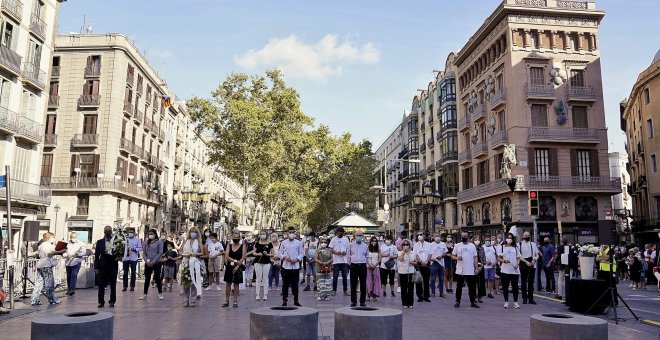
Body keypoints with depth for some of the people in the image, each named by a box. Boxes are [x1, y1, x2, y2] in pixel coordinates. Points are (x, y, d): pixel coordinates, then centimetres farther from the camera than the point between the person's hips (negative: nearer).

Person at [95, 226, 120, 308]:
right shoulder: (100, 242, 6)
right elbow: (96, 256, 5)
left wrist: (119, 257, -12)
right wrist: (96, 267, -2)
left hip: (113, 266, 0)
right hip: (103, 266, 0)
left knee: (113, 285, 4)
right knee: (101, 285, 2)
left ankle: (112, 301, 13)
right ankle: (101, 302, 12)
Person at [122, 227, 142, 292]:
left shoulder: (137, 240, 3)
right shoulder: (126, 239, 9)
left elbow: (140, 248, -1)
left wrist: (135, 249, -17)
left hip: (133, 259, -2)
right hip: (126, 258, 2)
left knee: (133, 272, 3)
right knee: (125, 272, 4)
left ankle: (132, 286, 10)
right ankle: (125, 286, 11)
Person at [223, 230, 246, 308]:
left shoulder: (242, 246, 1)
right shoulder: (229, 246, 6)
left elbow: (243, 257, -7)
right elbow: (226, 256, -5)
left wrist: (237, 266, -16)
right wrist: (235, 261, -18)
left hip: (238, 267, -2)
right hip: (229, 266, 2)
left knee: (236, 284, 3)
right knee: (228, 283, 5)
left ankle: (235, 301, 9)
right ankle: (227, 301, 13)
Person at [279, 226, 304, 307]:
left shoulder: (298, 243, 5)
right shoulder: (283, 243, 5)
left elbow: (302, 253, 6)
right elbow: (280, 253, 6)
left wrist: (297, 259, -10)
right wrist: (284, 257, -12)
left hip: (295, 266, 0)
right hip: (286, 266, 0)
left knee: (295, 284, 5)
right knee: (285, 284, 4)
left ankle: (296, 300, 13)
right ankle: (284, 300, 12)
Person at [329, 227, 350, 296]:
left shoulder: (346, 239, 11)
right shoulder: (333, 239, 2)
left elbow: (348, 248, 13)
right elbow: (330, 249, -2)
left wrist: (346, 252, -9)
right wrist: (336, 252, -19)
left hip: (344, 261, 3)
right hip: (336, 261, -3)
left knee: (345, 276, 6)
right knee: (335, 276, 0)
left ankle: (345, 290, 14)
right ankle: (334, 290, 9)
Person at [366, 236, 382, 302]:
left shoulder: (378, 249, 4)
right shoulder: (367, 249, 0)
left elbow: (380, 259, 1)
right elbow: (365, 258, -3)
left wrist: (375, 265, -10)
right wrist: (369, 265, -13)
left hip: (376, 267, 1)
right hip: (368, 267, -1)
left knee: (375, 281, 0)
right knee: (369, 281, -2)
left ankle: (375, 296, 2)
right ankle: (368, 295, 1)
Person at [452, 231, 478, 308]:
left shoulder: (472, 245, 5)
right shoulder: (457, 245, 2)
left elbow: (475, 258, 7)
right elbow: (453, 255, 5)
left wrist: (476, 268, 3)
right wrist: (457, 258, -17)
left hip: (470, 271, 1)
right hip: (460, 271, -1)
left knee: (472, 287, 5)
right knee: (459, 287, 6)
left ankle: (473, 302, 15)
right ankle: (458, 301, 15)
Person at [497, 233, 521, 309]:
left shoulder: (515, 248, 14)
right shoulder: (501, 247, 7)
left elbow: (518, 258, 13)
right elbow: (498, 258, 3)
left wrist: (517, 264, -6)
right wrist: (504, 261, -16)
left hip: (514, 270, 2)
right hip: (505, 270, -2)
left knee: (515, 286, 3)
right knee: (505, 286, 1)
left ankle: (515, 302, 11)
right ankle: (506, 302, 10)